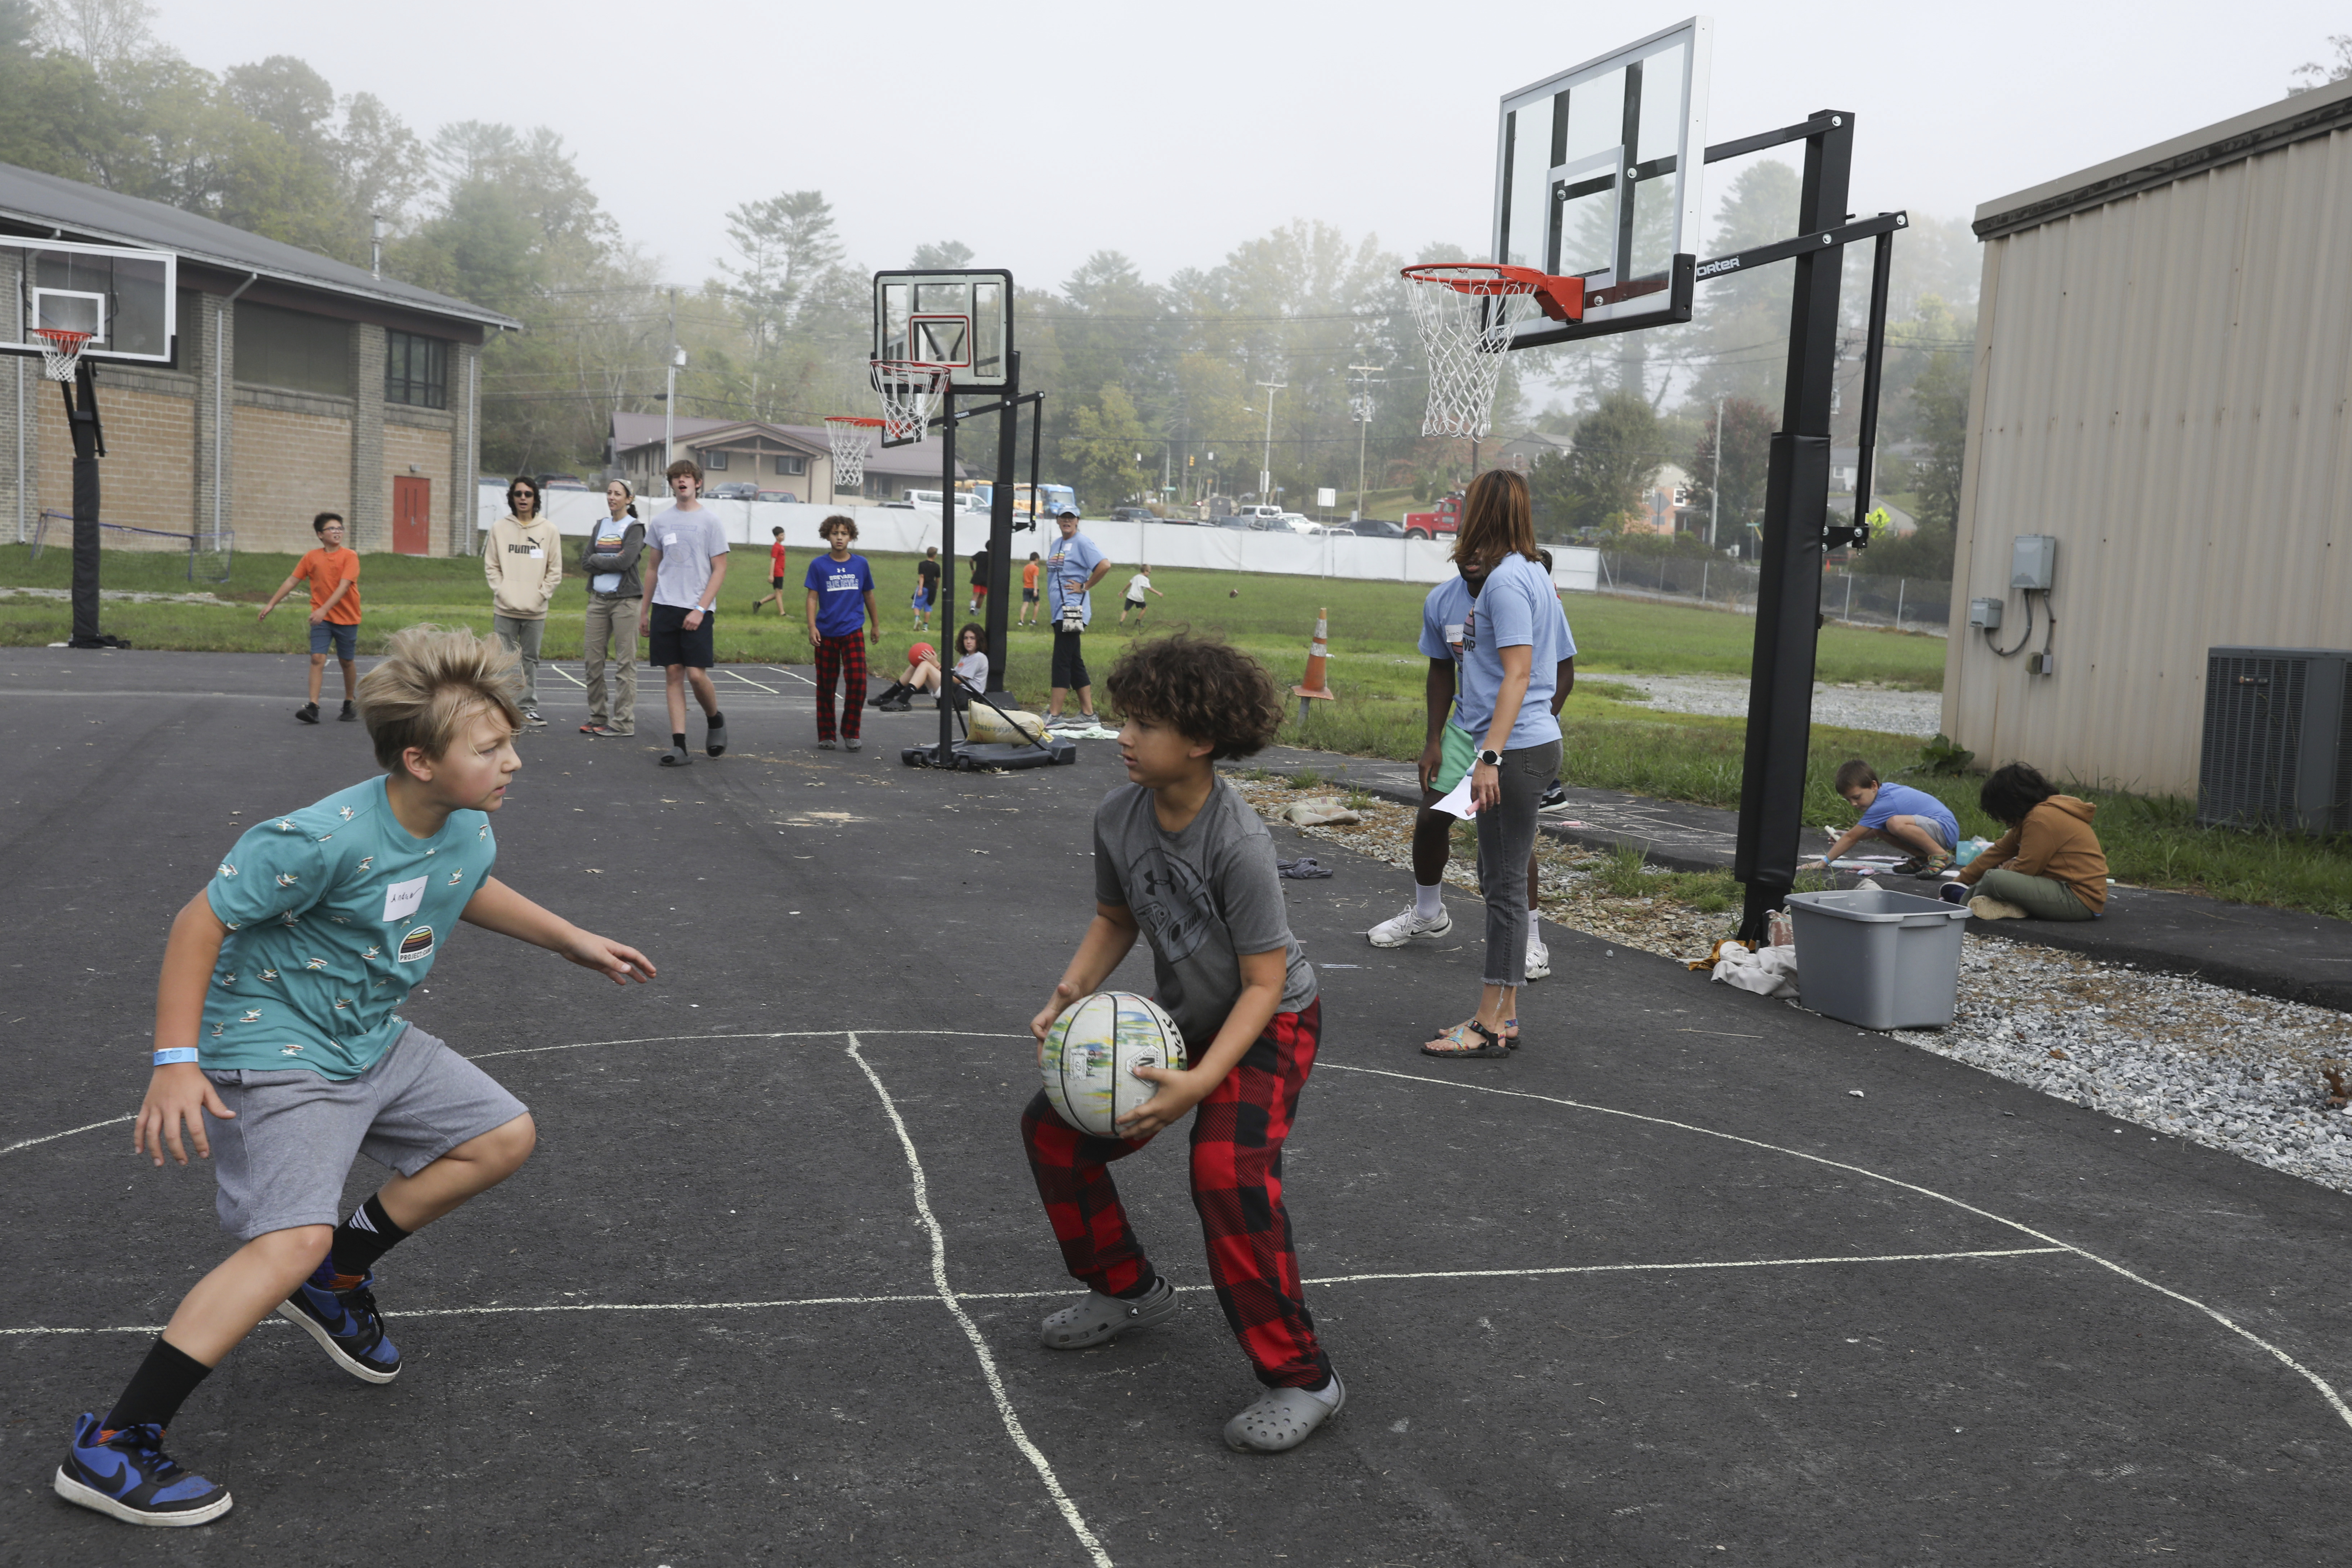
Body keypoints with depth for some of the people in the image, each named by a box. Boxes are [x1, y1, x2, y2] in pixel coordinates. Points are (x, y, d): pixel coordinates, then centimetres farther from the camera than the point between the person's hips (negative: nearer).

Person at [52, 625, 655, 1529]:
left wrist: (573, 941, 23)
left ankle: (334, 1280, 24)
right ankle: (110, 1449, -14)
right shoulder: (325, 840, -30)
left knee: (505, 1138, 9)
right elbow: (203, 920, -22)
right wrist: (177, 1062, -24)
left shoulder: (468, 828, -5)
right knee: (294, 1239, -24)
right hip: (273, 1053, -9)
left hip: (374, 1043, 9)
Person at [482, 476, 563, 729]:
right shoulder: (499, 528, 5)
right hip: (505, 609, 0)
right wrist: (501, 592, -5)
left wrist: (541, 595, -5)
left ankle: (530, 709, 10)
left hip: (536, 610, 0)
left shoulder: (549, 530, 3)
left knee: (531, 659, 6)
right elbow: (491, 566, 7)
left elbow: (555, 570, 5)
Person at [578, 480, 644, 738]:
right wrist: (611, 561, -6)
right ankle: (598, 717, 13)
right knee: (592, 659, 4)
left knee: (625, 663, -6)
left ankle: (623, 722, -4)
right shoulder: (600, 527, 16)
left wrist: (597, 560, -4)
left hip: (625, 599, -6)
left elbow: (625, 562, -16)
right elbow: (586, 564, 8)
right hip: (599, 599, 6)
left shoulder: (635, 528, -2)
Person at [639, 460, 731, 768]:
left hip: (697, 610, -4)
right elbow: (654, 570, 18)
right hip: (664, 607, 4)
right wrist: (645, 611, 15)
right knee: (673, 674, 1)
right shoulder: (660, 523, 11)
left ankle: (715, 719, 19)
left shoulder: (709, 522, -1)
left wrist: (700, 609, -12)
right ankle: (679, 745, 1)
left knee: (696, 673, -10)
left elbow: (720, 571, -3)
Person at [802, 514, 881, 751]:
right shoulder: (818, 565, 0)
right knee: (826, 685, 6)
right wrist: (812, 627, -11)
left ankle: (851, 733, 0)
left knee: (857, 679, -13)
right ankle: (826, 735, 18)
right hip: (826, 634, 0)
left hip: (853, 632, 0)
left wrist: (876, 625, 22)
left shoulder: (861, 564, 5)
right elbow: (812, 598, -1)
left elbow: (868, 596, 16)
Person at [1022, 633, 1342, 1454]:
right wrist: (1066, 999, -10)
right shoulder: (1117, 815, -11)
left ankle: (1302, 1378, -12)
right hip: (1180, 1018, 8)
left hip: (1269, 1025, -8)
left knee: (1228, 1175, -28)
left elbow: (1263, 984, -25)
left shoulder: (1239, 845, -31)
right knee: (1054, 1126, 5)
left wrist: (1199, 1082, -34)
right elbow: (1116, 919, 7)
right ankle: (1130, 1290, 26)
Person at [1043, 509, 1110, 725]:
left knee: (1062, 661, -10)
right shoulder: (1057, 544, 18)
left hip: (1072, 611, -9)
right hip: (1059, 613, 9)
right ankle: (1088, 713, 15)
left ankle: (1054, 715, -10)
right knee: (1074, 662, 10)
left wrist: (1085, 587, -15)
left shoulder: (1082, 543, -8)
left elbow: (1105, 565, -21)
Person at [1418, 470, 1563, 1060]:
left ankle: (1494, 1025, -1)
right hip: (1535, 742, 10)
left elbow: (1517, 675, -20)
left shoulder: (1505, 580, -14)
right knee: (1499, 880, 15)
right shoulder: (1531, 575, 14)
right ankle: (1501, 1013, 22)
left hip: (1517, 749, -10)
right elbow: (1558, 658, 21)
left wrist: (1491, 755, -23)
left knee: (1505, 884, -6)